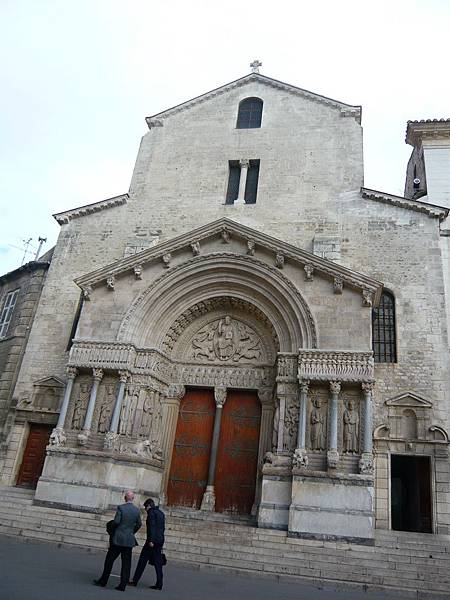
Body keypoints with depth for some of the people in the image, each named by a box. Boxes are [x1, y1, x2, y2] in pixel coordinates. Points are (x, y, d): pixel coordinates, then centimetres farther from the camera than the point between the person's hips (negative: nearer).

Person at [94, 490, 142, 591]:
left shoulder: (120, 508, -12)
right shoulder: (137, 510, 1)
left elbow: (116, 521, -15)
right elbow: (139, 524, 7)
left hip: (118, 538, -3)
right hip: (129, 540, 3)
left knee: (109, 560, 11)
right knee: (126, 563, 8)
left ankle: (103, 581, 19)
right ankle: (122, 585, 8)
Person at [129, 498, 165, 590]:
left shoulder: (151, 512, -7)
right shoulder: (161, 513, 18)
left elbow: (152, 526, -17)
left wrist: (151, 540, -20)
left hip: (152, 540, -7)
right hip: (160, 540, 7)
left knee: (142, 560, 3)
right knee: (158, 562, 7)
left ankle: (135, 580, 8)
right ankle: (159, 584, 5)